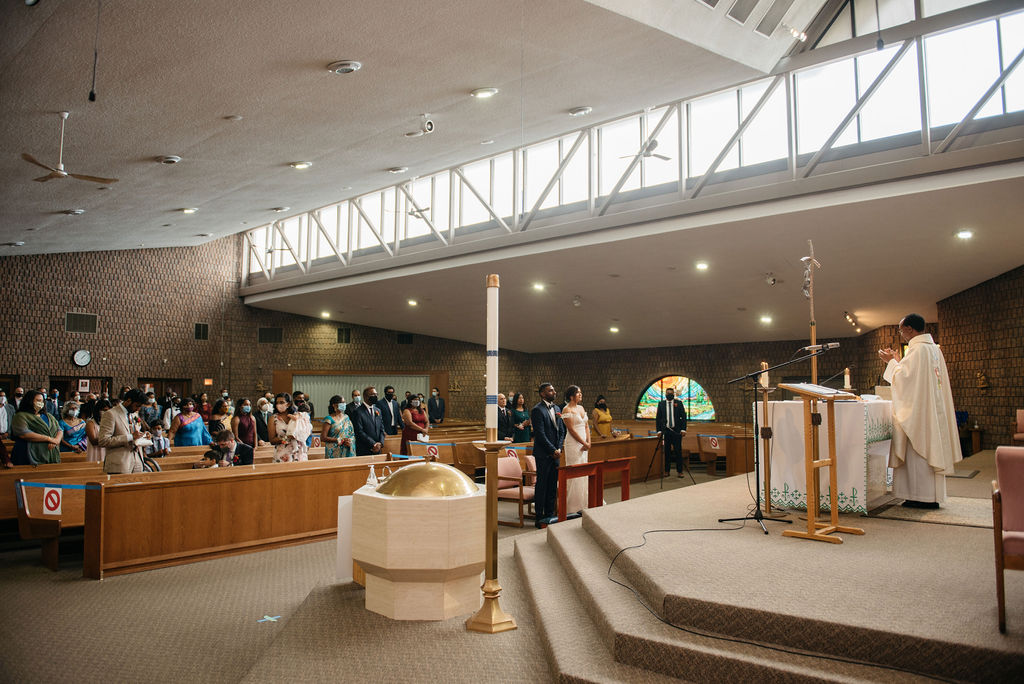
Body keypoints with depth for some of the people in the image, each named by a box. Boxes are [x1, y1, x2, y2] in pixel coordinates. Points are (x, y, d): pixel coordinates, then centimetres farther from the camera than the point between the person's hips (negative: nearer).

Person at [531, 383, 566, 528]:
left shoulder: (557, 409, 14)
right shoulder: (537, 410, -11)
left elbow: (562, 430, 14)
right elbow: (540, 434, -16)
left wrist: (559, 448, 0)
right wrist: (553, 450, -13)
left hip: (555, 453, 7)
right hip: (543, 454, -7)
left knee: (552, 486, 11)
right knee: (542, 486, -1)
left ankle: (549, 515, 20)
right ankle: (539, 518, 6)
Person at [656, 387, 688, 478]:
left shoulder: (679, 403, 4)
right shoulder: (661, 404, 7)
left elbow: (683, 416, 3)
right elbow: (658, 418, 9)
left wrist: (683, 429, -5)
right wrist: (659, 430, 2)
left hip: (677, 430, -1)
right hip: (666, 430, 1)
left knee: (678, 451, -1)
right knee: (666, 452, 3)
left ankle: (679, 471, 6)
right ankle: (667, 471, 11)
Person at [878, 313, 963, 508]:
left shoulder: (917, 349, -16)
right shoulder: (933, 348, 15)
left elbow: (904, 377, -18)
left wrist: (891, 362, -3)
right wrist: (898, 360, 22)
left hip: (918, 410, -10)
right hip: (932, 409, 10)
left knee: (919, 450, -5)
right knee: (929, 449, 11)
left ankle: (924, 497, -2)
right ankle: (932, 496, 16)